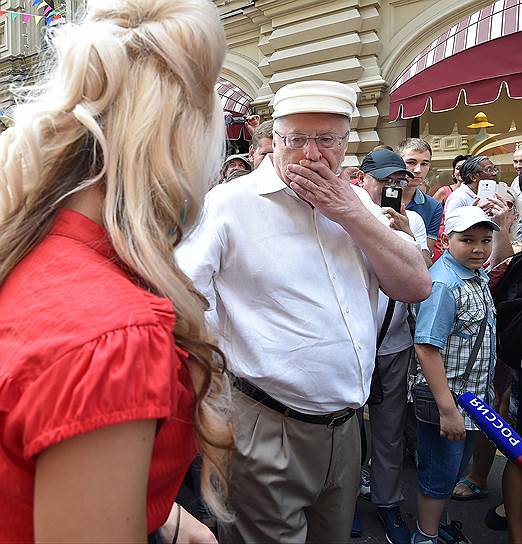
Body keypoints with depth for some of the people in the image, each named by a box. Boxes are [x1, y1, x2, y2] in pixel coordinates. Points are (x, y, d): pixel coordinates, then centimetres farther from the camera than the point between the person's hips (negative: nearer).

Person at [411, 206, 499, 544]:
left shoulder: (478, 275, 3)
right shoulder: (444, 283, -24)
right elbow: (426, 348, -28)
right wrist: (447, 409, -27)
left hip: (475, 397, 9)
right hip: (447, 400, -9)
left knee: (458, 466, 24)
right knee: (440, 473, 9)